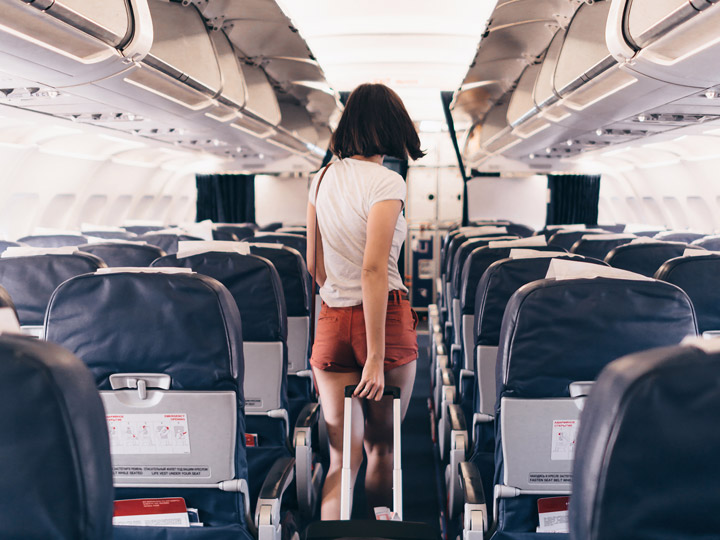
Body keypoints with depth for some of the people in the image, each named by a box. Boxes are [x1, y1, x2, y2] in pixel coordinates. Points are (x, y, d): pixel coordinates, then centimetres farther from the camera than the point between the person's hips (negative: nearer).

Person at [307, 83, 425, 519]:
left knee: (343, 456, 6)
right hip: (385, 319, -4)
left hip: (332, 322, 5)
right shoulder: (386, 183, -11)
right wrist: (376, 356, -19)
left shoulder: (323, 179, 8)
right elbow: (373, 270, -20)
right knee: (382, 445, 16)